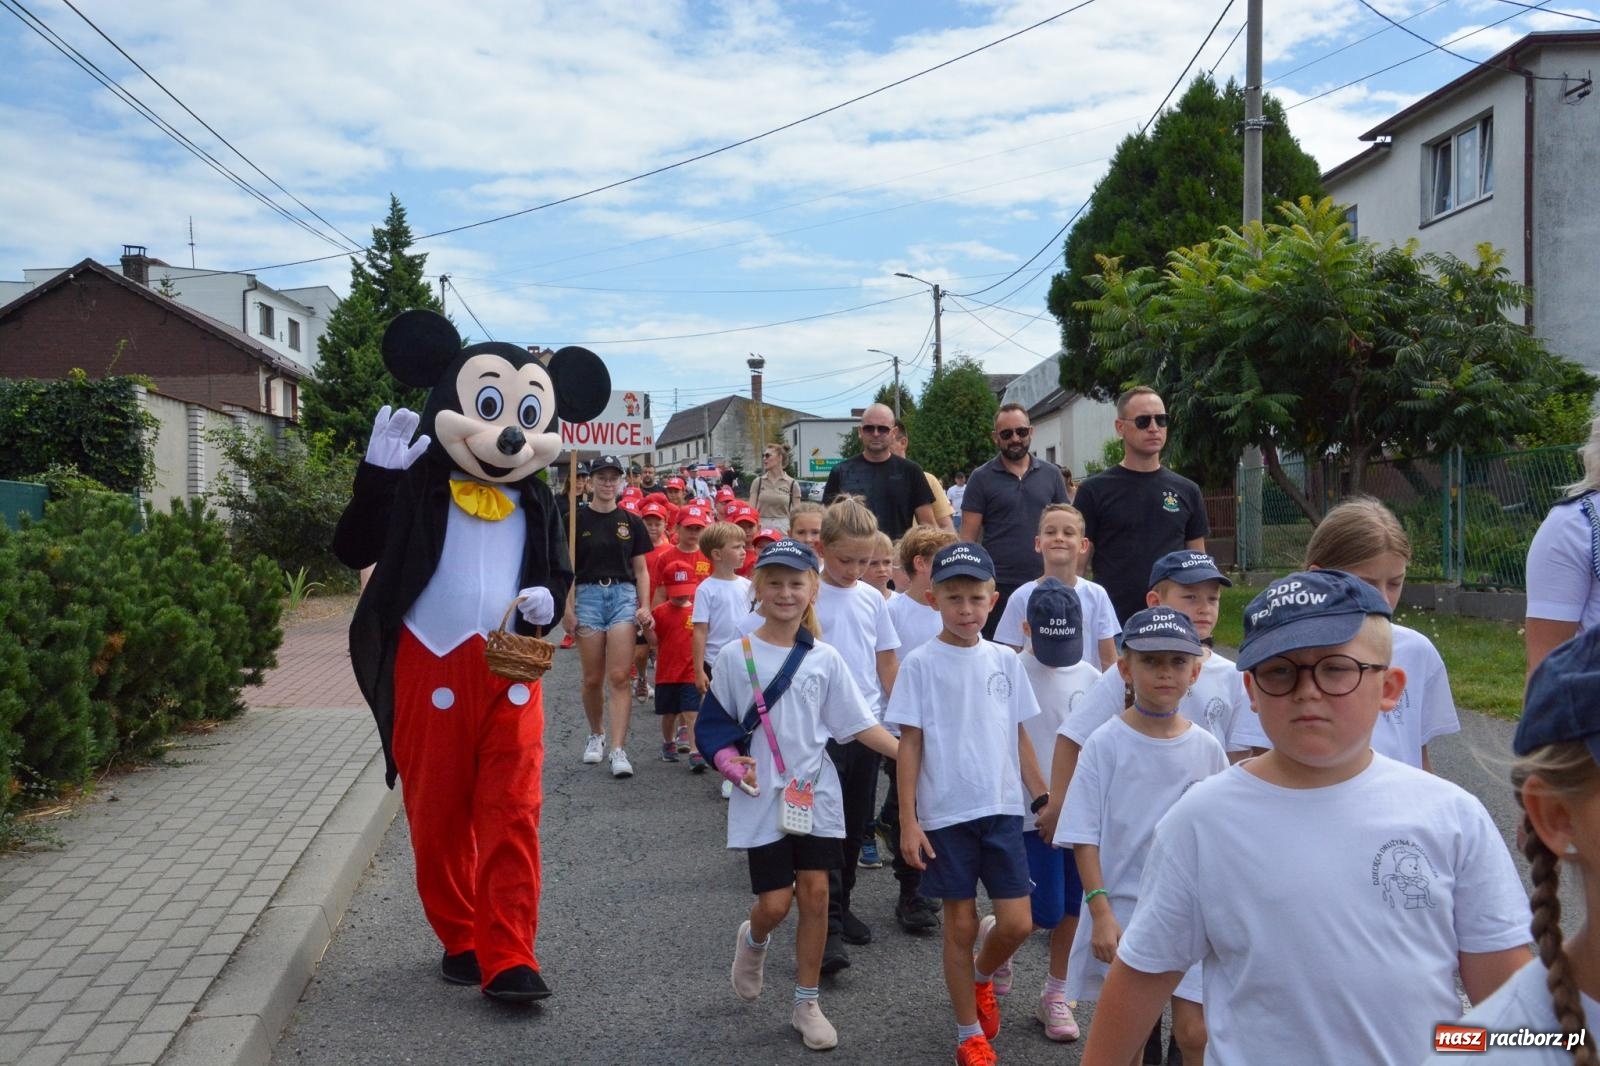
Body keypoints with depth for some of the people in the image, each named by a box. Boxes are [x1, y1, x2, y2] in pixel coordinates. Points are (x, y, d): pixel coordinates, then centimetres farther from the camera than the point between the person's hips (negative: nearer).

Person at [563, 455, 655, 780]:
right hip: (588, 595, 0)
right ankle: (596, 734, 30)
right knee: (593, 678, 6)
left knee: (618, 677, -9)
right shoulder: (577, 520, 3)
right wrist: (567, 607, -7)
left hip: (623, 595, 0)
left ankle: (618, 750, -11)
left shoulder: (631, 522, 8)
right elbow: (566, 568, 2)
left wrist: (645, 606, -2)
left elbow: (640, 570, 10)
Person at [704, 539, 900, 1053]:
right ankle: (752, 940, 34)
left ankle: (806, 1004, 18)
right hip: (761, 799, -2)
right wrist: (732, 763, -14)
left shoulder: (824, 659, 1)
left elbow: (859, 724, 2)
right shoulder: (737, 656, -5)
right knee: (775, 902, -3)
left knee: (815, 894, 2)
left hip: (816, 794, 2)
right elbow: (714, 723, 4)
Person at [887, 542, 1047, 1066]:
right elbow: (910, 744, -5)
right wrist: (908, 822, -8)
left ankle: (981, 976, 34)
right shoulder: (921, 664, -6)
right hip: (946, 813, -3)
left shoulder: (1004, 660, 4)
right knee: (961, 923, 7)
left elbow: (1019, 737, 11)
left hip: (1002, 808, 3)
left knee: (1017, 923, 0)